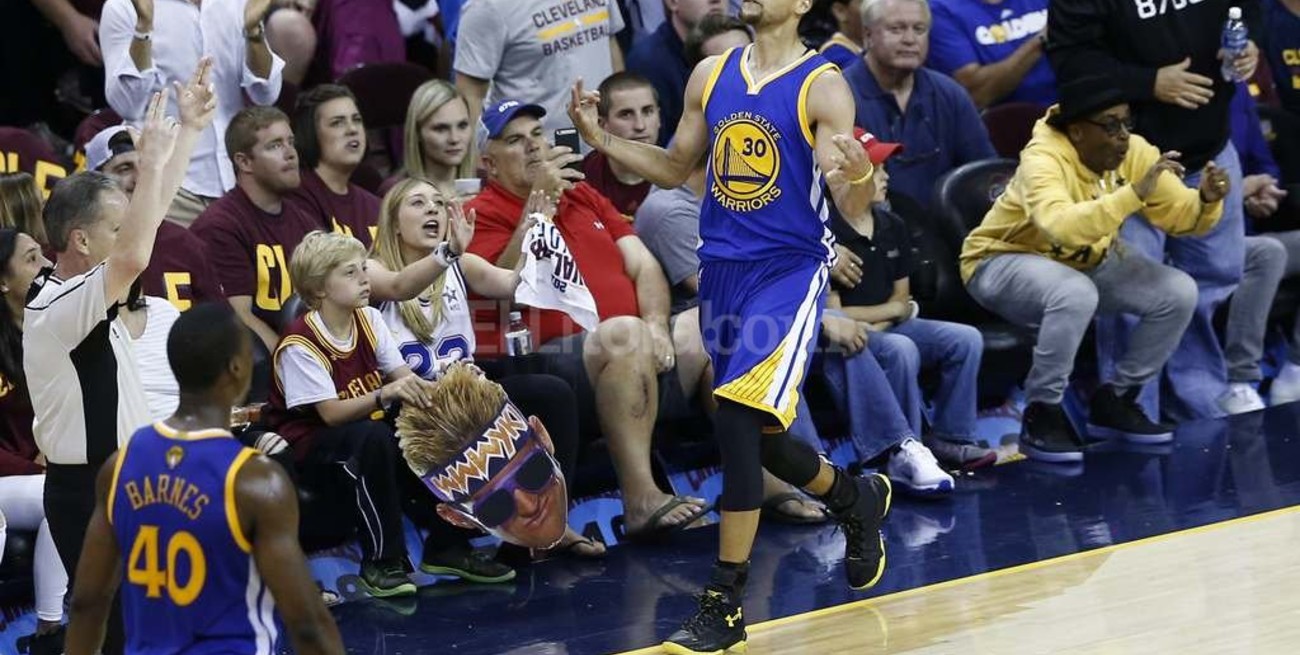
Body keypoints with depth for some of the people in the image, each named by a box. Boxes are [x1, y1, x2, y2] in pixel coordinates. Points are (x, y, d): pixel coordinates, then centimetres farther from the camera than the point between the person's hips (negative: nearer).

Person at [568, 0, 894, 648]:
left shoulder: (822, 86, -9)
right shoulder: (710, 75, 8)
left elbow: (852, 206, -14)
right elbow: (675, 168, 18)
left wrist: (858, 174, -37)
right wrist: (602, 138, 4)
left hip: (790, 271, -7)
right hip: (721, 271, 7)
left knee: (739, 419, -19)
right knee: (754, 433, 14)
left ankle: (724, 605, -12)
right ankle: (857, 499, 44)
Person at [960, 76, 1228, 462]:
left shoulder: (1133, 152, -12)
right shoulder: (1043, 160, -31)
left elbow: (1180, 216, -9)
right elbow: (1063, 227, -49)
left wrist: (1207, 201, -31)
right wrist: (1135, 193, -52)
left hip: (1088, 261, 7)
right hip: (1005, 261, -7)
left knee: (1178, 292, -10)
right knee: (1076, 294, -38)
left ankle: (1115, 401, 7)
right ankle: (1041, 413, -19)